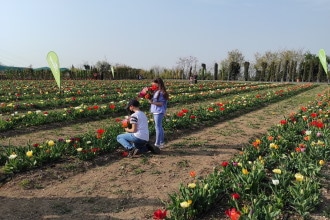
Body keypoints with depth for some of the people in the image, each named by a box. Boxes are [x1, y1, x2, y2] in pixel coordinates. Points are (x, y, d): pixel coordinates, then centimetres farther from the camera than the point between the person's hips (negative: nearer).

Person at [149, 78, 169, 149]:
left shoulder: (161, 92, -15)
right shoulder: (156, 92, 12)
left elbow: (161, 103, -18)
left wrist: (152, 102, -27)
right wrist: (150, 99, 1)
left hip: (159, 112, -10)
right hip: (156, 112, 10)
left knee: (158, 127, -5)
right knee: (159, 127, 16)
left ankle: (157, 144, 1)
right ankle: (162, 142, 28)